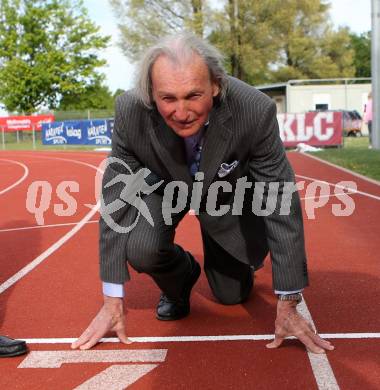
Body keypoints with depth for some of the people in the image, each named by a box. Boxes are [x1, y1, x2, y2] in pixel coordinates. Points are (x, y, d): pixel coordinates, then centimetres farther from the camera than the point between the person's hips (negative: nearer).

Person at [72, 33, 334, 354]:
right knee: (140, 250, -28)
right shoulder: (130, 111, -33)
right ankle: (179, 282, 8)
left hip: (230, 192, 0)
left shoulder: (256, 111, -37)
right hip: (163, 185, 1)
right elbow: (117, 198, -23)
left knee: (232, 295, 5)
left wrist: (288, 305, -23)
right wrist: (113, 300, -21)